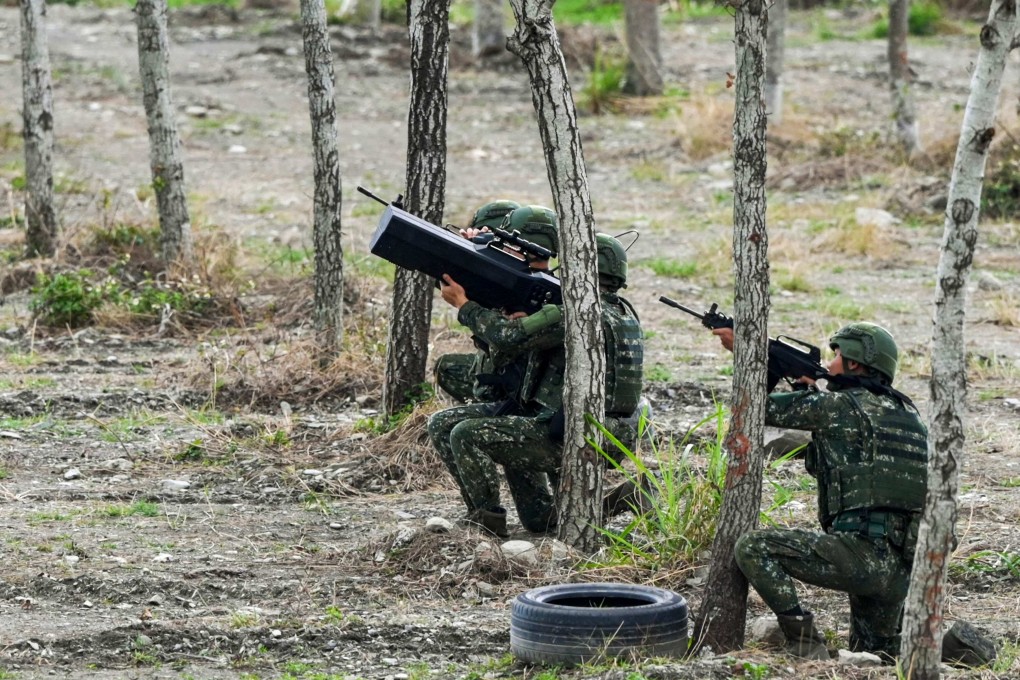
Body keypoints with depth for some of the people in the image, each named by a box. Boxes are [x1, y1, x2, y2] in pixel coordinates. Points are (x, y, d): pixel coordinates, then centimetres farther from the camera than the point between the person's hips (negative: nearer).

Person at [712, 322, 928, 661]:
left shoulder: (839, 406, -3)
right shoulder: (906, 412, 19)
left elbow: (765, 407, 8)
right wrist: (809, 387, 29)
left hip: (862, 551, -8)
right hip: (903, 570, 8)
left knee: (753, 548, -6)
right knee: (872, 656, 30)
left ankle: (804, 643, -12)